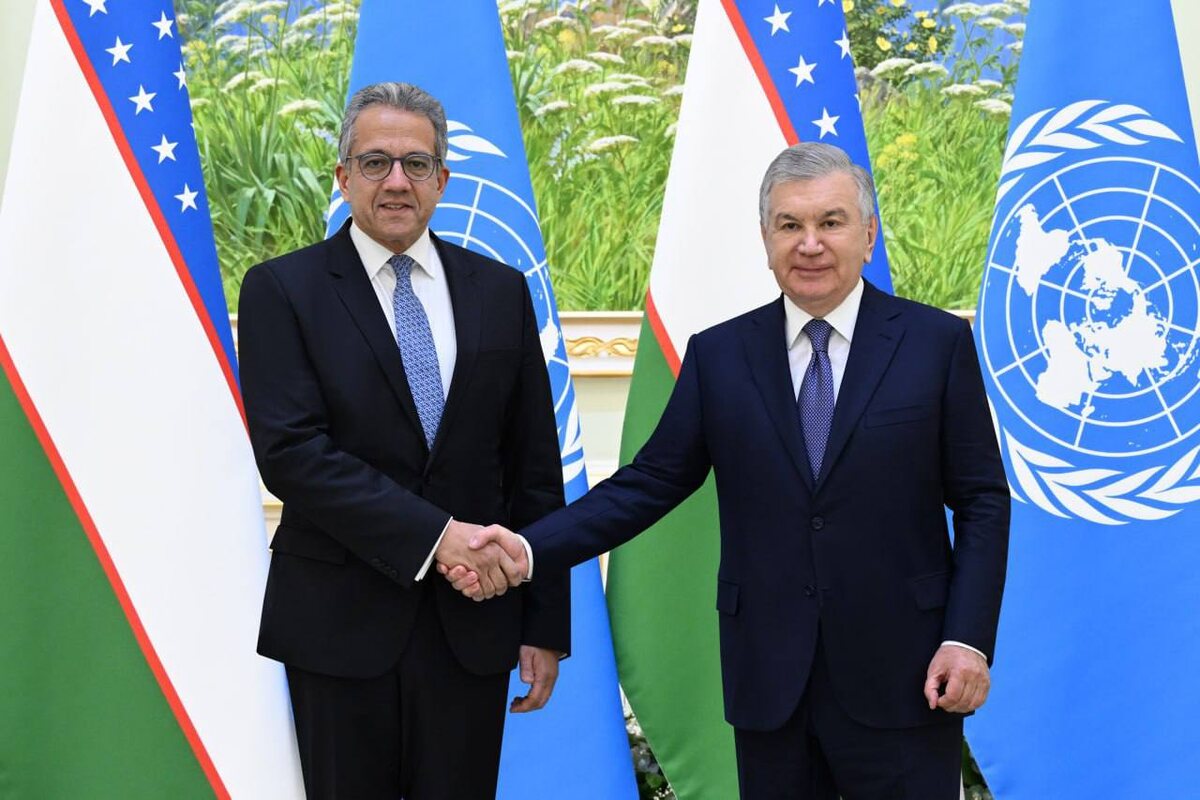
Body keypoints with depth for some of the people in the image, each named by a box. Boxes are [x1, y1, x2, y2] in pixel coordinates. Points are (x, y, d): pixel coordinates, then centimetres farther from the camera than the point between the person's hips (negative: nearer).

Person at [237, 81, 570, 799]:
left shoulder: (500, 291, 7)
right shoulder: (281, 290, -2)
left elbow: (535, 469, 7)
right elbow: (290, 451, -13)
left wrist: (546, 625, 5)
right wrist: (432, 534, -19)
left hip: (472, 622, 2)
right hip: (340, 625, -2)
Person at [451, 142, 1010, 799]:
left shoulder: (937, 343, 0)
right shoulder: (718, 355, 5)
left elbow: (982, 501, 1)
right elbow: (649, 484, 4)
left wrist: (968, 639, -9)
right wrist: (530, 549, -8)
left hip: (899, 674, -2)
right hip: (767, 679, 2)